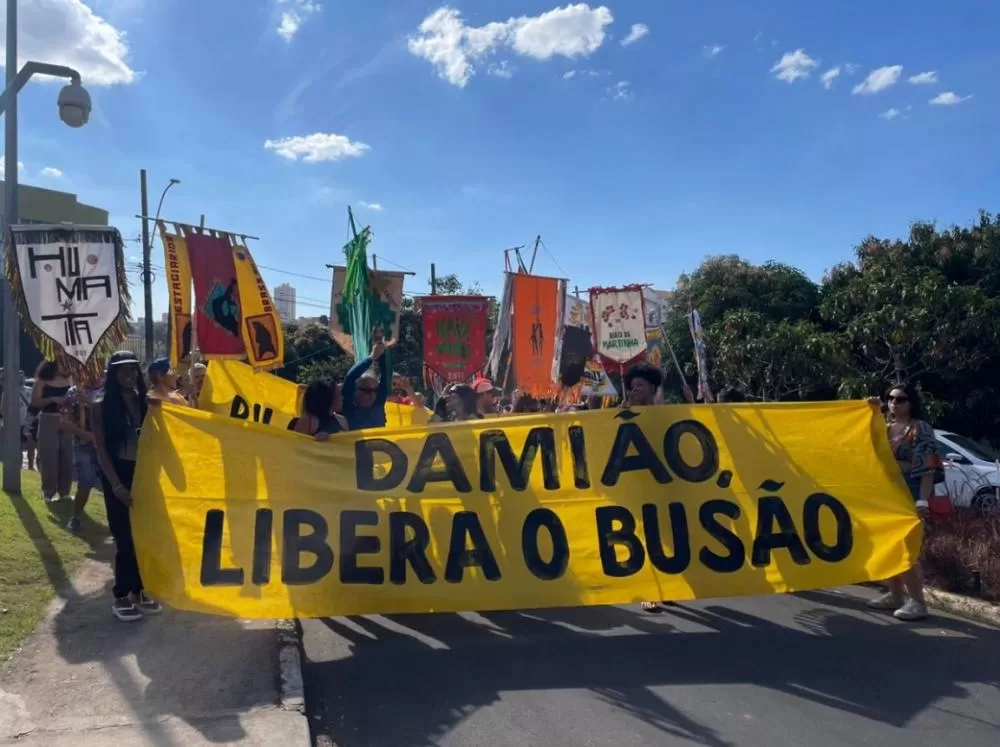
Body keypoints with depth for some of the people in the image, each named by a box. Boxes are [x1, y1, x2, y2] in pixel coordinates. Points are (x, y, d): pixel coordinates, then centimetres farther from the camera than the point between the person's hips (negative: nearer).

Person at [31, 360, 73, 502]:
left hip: (67, 423, 3)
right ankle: (49, 493, 8)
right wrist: (52, 399, -20)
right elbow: (35, 402, -9)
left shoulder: (69, 381, 8)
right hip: (48, 423, -3)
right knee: (49, 459, -1)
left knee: (67, 459, 5)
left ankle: (64, 492, 16)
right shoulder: (42, 381, -2)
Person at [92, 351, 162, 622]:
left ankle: (138, 591, 17)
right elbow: (101, 450, -7)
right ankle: (121, 597, 10)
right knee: (125, 537, -2)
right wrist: (116, 484, -15)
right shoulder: (102, 406, -3)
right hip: (118, 475, -3)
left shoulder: (145, 403, 6)